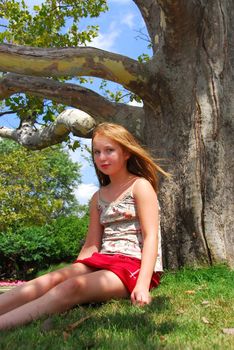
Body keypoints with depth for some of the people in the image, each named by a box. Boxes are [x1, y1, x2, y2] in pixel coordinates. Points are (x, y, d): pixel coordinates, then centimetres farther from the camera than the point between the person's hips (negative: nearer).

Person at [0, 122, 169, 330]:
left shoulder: (140, 186, -1)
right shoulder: (98, 198, 16)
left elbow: (151, 236, -11)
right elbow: (91, 244, 14)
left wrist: (143, 285, -22)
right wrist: (72, 272, 2)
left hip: (137, 264, -6)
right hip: (104, 262, 6)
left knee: (73, 287, -30)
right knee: (52, 279, -20)